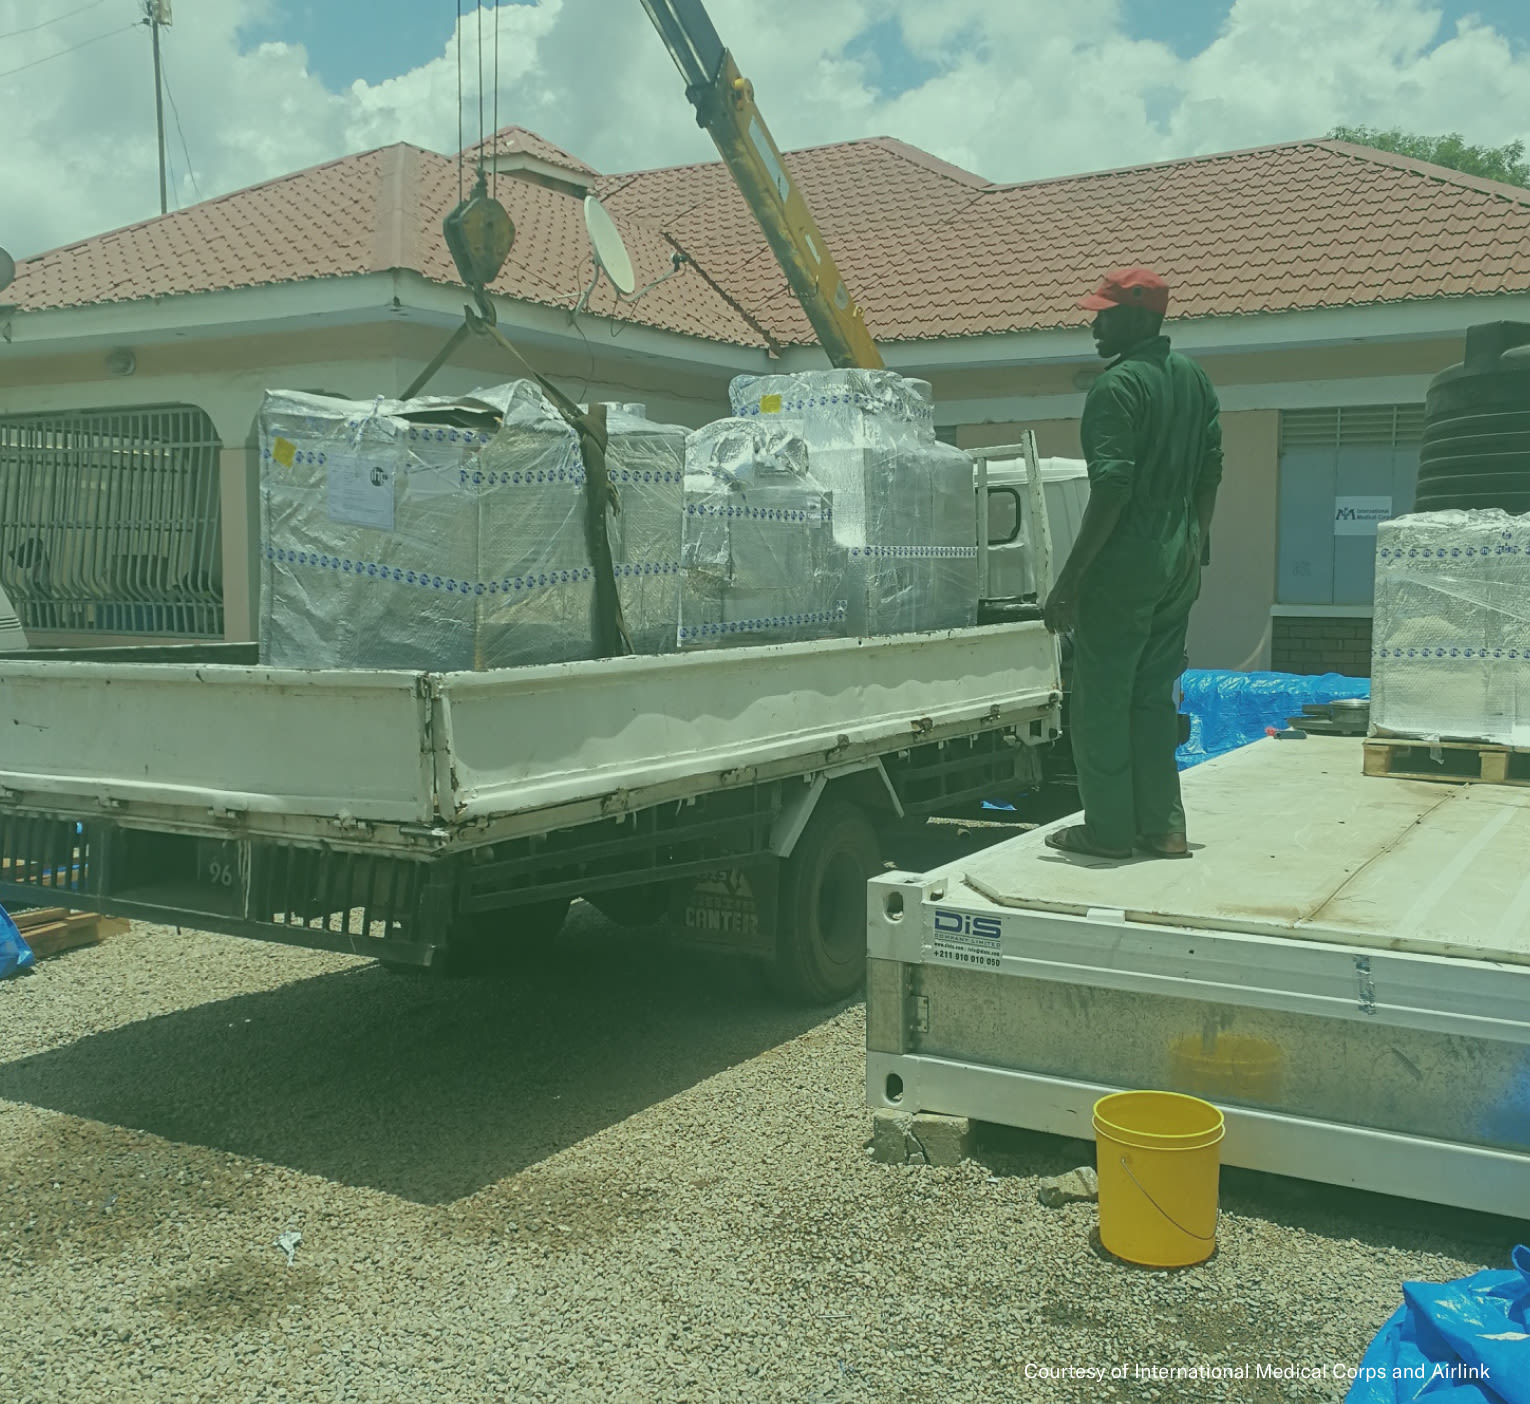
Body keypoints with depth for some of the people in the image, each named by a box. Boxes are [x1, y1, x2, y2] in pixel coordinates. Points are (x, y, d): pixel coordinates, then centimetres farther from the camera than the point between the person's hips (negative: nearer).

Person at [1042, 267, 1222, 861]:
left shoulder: (1118, 386, -15)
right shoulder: (1193, 378, 11)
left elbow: (1111, 488, -22)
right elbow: (1209, 472, 16)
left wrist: (1069, 577, -20)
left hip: (1125, 563, -8)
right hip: (1178, 563, 8)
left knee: (1101, 700, 2)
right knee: (1154, 696, 14)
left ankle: (1109, 829, 8)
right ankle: (1162, 828, 17)